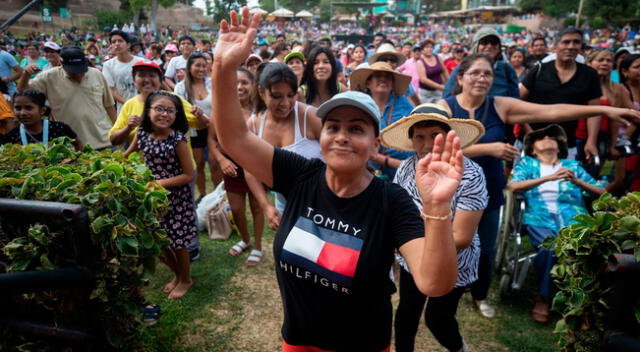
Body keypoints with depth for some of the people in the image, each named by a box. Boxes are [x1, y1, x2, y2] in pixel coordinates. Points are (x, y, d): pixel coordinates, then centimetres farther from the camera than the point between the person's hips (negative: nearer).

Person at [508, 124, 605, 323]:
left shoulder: (573, 165, 21)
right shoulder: (527, 163, 15)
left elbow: (602, 193, 13)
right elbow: (514, 187, -6)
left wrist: (577, 181, -7)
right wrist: (549, 177, -15)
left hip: (573, 221, 2)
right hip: (540, 220, -2)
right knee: (551, 247, -31)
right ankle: (543, 298, -7)